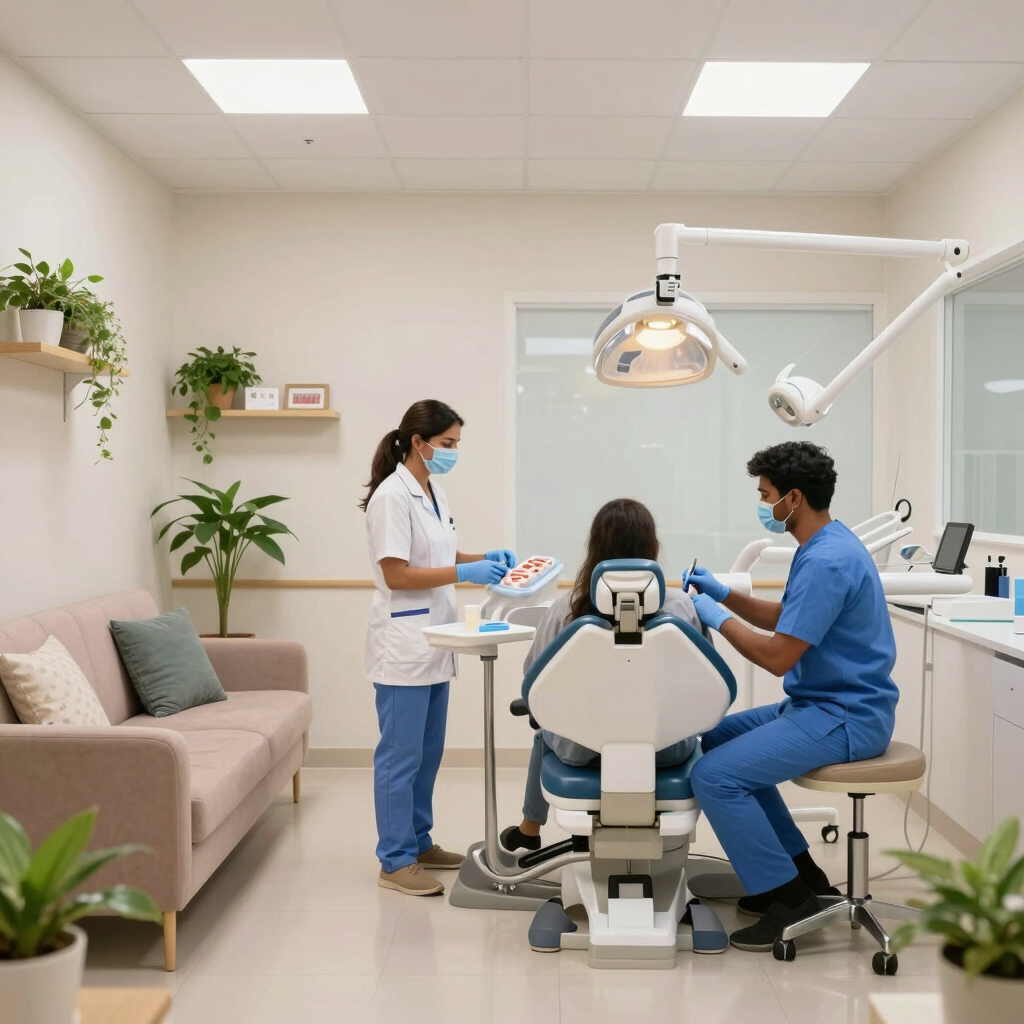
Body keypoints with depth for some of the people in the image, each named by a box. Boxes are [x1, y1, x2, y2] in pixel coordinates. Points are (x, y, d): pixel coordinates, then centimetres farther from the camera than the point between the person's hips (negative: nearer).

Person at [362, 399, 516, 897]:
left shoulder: (434, 493, 12)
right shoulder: (392, 496, -15)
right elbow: (396, 575, -19)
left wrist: (485, 559, 6)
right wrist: (463, 572, -21)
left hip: (434, 642, 9)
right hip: (403, 643, -9)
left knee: (427, 752, 16)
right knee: (400, 754, 0)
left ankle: (418, 842, 29)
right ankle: (395, 861, 10)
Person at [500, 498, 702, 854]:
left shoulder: (565, 609, -15)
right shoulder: (681, 605, -15)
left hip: (583, 748, 0)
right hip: (664, 748, 0)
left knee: (546, 730, 37)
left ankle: (529, 831, 56)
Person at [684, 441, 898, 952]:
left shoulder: (827, 561, -23)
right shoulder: (826, 546, 10)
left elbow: (779, 655, -24)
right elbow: (786, 617, 22)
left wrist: (719, 618, -11)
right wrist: (726, 594, 11)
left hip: (843, 717, -11)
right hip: (823, 702, 11)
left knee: (715, 775, -19)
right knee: (717, 737, 19)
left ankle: (788, 894, -4)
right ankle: (798, 869, 22)